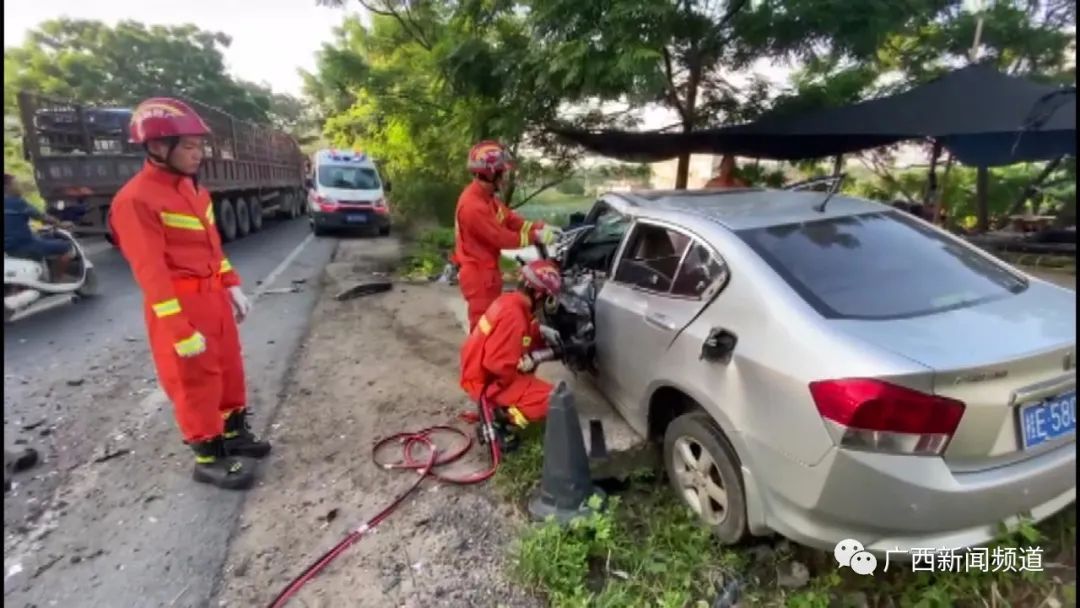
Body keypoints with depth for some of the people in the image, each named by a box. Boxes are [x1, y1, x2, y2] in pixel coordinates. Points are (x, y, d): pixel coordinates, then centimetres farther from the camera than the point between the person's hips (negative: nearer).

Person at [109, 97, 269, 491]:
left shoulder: (192, 188, 9)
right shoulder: (135, 200, -17)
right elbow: (150, 272, -20)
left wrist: (232, 285, 12)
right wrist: (180, 331, -21)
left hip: (212, 295, 9)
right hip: (180, 303, -8)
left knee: (229, 366, 18)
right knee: (196, 380, 3)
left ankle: (234, 433, 37)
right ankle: (209, 457, 19)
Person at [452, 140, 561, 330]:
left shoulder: (487, 197, 8)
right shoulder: (473, 205, -25)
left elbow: (511, 219, 8)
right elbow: (502, 238, -22)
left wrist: (540, 227, -5)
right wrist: (536, 236, -18)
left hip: (486, 271, 10)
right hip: (478, 275, -10)